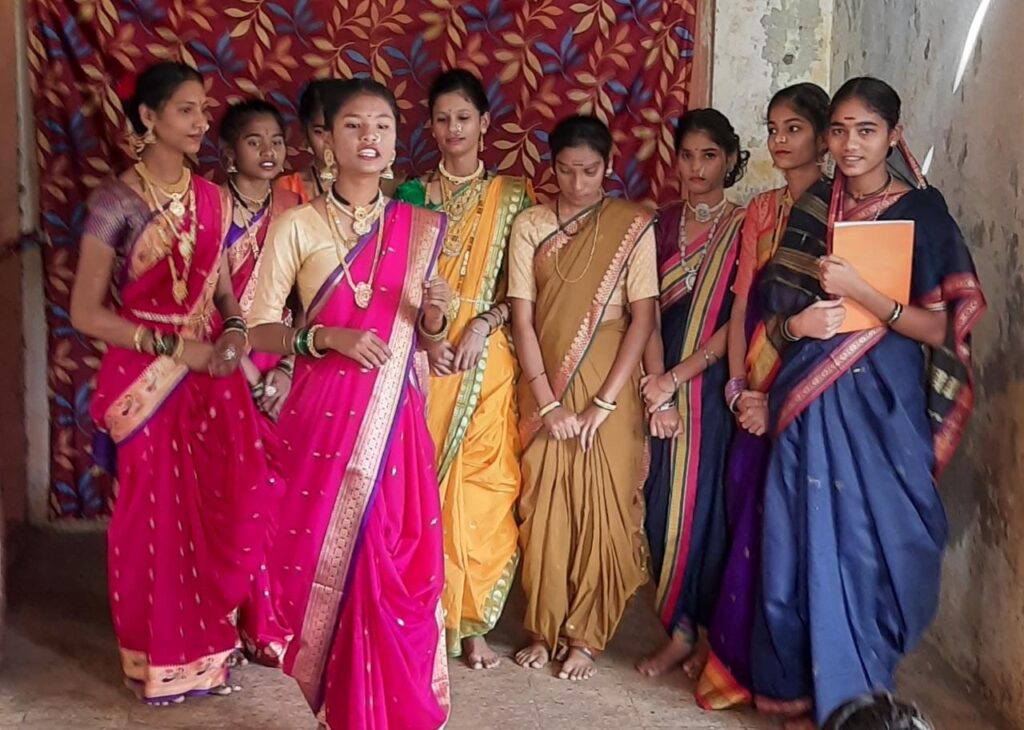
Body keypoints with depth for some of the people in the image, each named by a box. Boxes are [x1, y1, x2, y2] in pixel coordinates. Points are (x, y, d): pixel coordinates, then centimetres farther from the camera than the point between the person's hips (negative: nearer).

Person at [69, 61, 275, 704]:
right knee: (157, 515, 6)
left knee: (223, 510, 5)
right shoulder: (117, 202, -10)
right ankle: (161, 657, 24)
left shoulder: (211, 198, 6)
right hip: (147, 381, -4)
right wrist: (176, 347, -16)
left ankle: (209, 642, 26)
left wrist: (234, 332, -8)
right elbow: (86, 312, -13)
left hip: (213, 374, 5)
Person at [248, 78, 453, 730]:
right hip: (324, 419, -2)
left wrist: (435, 316, -8)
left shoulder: (422, 228, 7)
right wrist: (326, 337, -17)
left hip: (395, 421, 2)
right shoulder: (297, 225, -1)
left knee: (398, 568, 2)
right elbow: (259, 328, -2)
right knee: (332, 565, 4)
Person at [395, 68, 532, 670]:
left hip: (487, 359, 0)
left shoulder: (513, 196, 7)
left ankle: (472, 622, 7)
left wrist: (484, 323, -12)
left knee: (481, 485, -3)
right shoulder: (414, 195, 9)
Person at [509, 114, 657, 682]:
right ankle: (544, 628, 21)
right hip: (545, 387, 1)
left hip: (609, 387, -1)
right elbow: (522, 319, -3)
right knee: (544, 508, 6)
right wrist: (546, 402, -10)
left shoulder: (632, 225, -4)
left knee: (601, 508, 3)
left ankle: (585, 635, 17)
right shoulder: (529, 225, 0)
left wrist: (604, 402, -13)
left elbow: (643, 317, -7)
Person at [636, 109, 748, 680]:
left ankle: (711, 632, 15)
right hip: (666, 383, 4)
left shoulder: (744, 227, -3)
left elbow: (740, 318, -10)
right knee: (667, 502, 4)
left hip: (716, 385, -3)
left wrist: (677, 377, -13)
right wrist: (656, 385, -9)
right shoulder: (663, 225, 8)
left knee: (708, 501, 1)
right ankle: (680, 630, 14)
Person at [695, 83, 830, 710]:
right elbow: (743, 304, 10)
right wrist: (740, 388, -2)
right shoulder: (761, 209, 12)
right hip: (758, 393, 5)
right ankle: (741, 662, 18)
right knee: (748, 521, 7)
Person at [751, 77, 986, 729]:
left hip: (880, 407, -3)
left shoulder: (921, 212, -2)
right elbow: (773, 314, 13)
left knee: (865, 543, -2)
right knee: (801, 540, 3)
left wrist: (861, 292, -19)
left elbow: (940, 329, -8)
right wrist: (797, 324, -9)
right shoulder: (810, 211, 9)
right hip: (808, 402, 3)